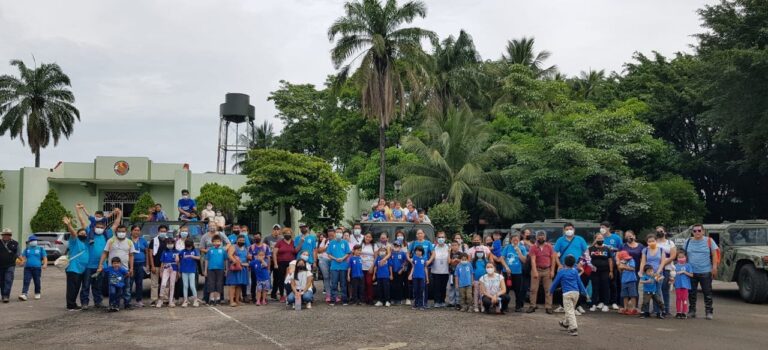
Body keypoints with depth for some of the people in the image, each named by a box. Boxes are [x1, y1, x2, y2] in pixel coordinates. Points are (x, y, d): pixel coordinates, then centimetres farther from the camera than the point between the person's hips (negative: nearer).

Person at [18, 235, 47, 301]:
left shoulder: (40, 249, 9)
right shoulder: (27, 249, 15)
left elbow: (45, 257, 4)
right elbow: (23, 257, 11)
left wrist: (45, 264, -13)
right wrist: (22, 262, -12)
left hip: (37, 267, -1)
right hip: (27, 267, 1)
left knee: (37, 282, 5)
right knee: (26, 281, -9)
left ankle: (37, 294, 19)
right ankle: (24, 294, -17)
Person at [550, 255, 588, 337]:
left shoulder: (561, 272, -1)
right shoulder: (575, 271, 9)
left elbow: (555, 282, 5)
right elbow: (579, 282, 14)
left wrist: (551, 290, 19)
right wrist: (584, 291, 25)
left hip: (567, 293, -5)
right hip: (576, 292, 5)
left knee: (569, 311, -7)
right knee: (571, 309, 22)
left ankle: (573, 328, -17)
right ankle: (566, 323, 40)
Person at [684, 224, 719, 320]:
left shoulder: (709, 241, 0)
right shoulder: (688, 242, 8)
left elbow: (714, 254, -1)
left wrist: (714, 267, -9)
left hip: (705, 272, -3)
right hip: (691, 272, 3)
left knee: (707, 293, 1)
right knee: (691, 293, 8)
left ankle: (709, 312, 9)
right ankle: (692, 311, 18)